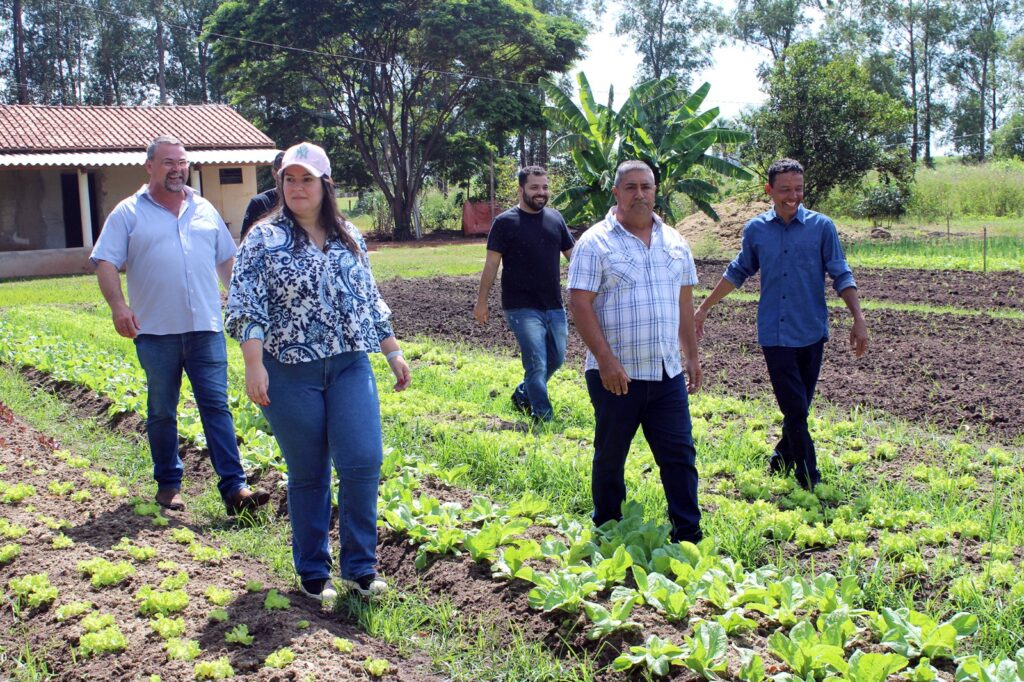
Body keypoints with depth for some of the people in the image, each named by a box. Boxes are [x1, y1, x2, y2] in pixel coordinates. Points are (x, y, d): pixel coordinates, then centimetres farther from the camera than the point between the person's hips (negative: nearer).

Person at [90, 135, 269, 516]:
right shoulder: (129, 213, 3)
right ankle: (168, 483, 22)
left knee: (216, 405, -2)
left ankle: (234, 487, -4)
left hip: (206, 328, 2)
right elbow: (105, 262, -3)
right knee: (162, 411, 9)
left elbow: (227, 260, 22)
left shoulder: (205, 211, 14)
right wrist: (118, 306, -17)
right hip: (156, 331, -2)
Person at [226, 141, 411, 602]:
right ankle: (313, 574, 20)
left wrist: (392, 351, 17)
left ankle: (360, 568, 8)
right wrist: (254, 365, -18)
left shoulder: (350, 238, 11)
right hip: (291, 373, -3)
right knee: (308, 474, 5)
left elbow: (370, 300, 18)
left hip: (350, 366, 3)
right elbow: (245, 306, -8)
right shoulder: (264, 239, -2)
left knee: (363, 462, -6)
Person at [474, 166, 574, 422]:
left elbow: (572, 254, 15)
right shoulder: (505, 222, -5)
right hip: (522, 308, -6)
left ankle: (522, 395, 36)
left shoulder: (555, 218, 9)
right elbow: (492, 263, -4)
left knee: (556, 359, 14)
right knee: (537, 364, -8)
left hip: (554, 305, 6)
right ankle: (543, 417, 4)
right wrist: (481, 301, -5)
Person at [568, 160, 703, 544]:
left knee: (680, 455, 5)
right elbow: (580, 304, -12)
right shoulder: (595, 242, -6)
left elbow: (684, 303, 18)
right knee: (610, 458, 8)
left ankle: (688, 537, 14)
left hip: (668, 373, 4)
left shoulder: (674, 242, 11)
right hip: (615, 375, -4)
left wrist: (692, 356, 15)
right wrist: (606, 360, -18)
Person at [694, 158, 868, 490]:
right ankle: (811, 482, 4)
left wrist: (858, 319, -9)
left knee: (799, 408, 9)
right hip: (774, 334, 0)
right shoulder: (755, 229, 4)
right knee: (795, 410, -4)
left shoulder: (821, 226, -1)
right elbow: (737, 273, 17)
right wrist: (704, 308, 18)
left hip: (811, 333, 0)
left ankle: (782, 460, 31)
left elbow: (841, 276, 0)